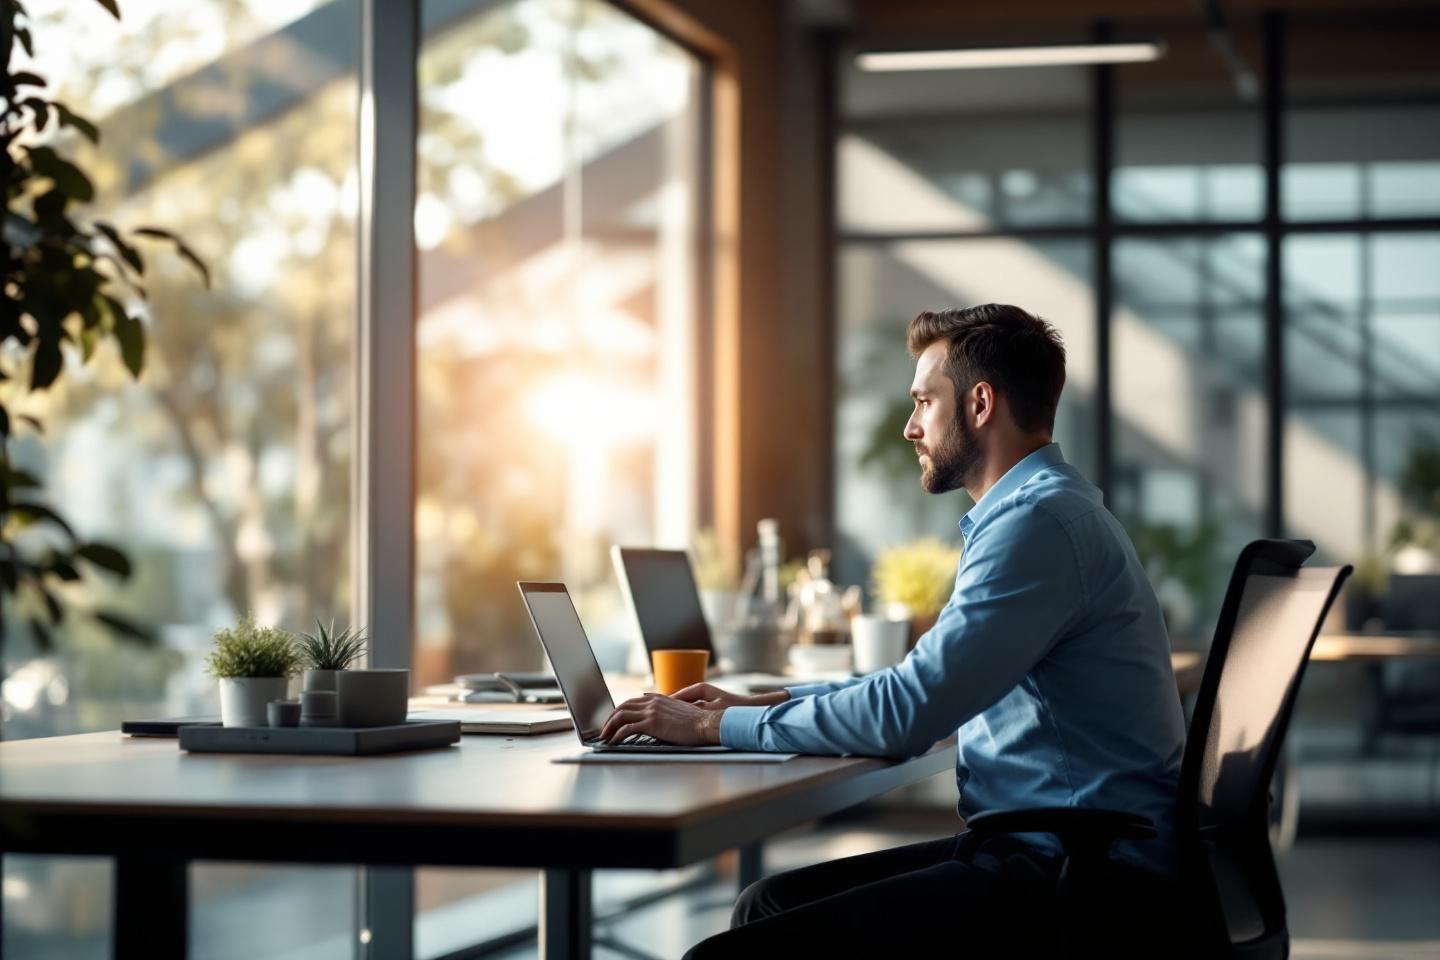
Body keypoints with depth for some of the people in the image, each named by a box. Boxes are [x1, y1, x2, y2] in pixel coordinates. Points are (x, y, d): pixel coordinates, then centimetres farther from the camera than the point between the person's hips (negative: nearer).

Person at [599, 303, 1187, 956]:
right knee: (770, 903, 12)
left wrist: (720, 725, -9)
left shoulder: (1041, 522, -16)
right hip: (1040, 848, 11)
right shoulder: (1042, 510, 20)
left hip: (1072, 874, -11)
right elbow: (931, 684, 29)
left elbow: (907, 713, -21)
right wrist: (763, 703, 19)